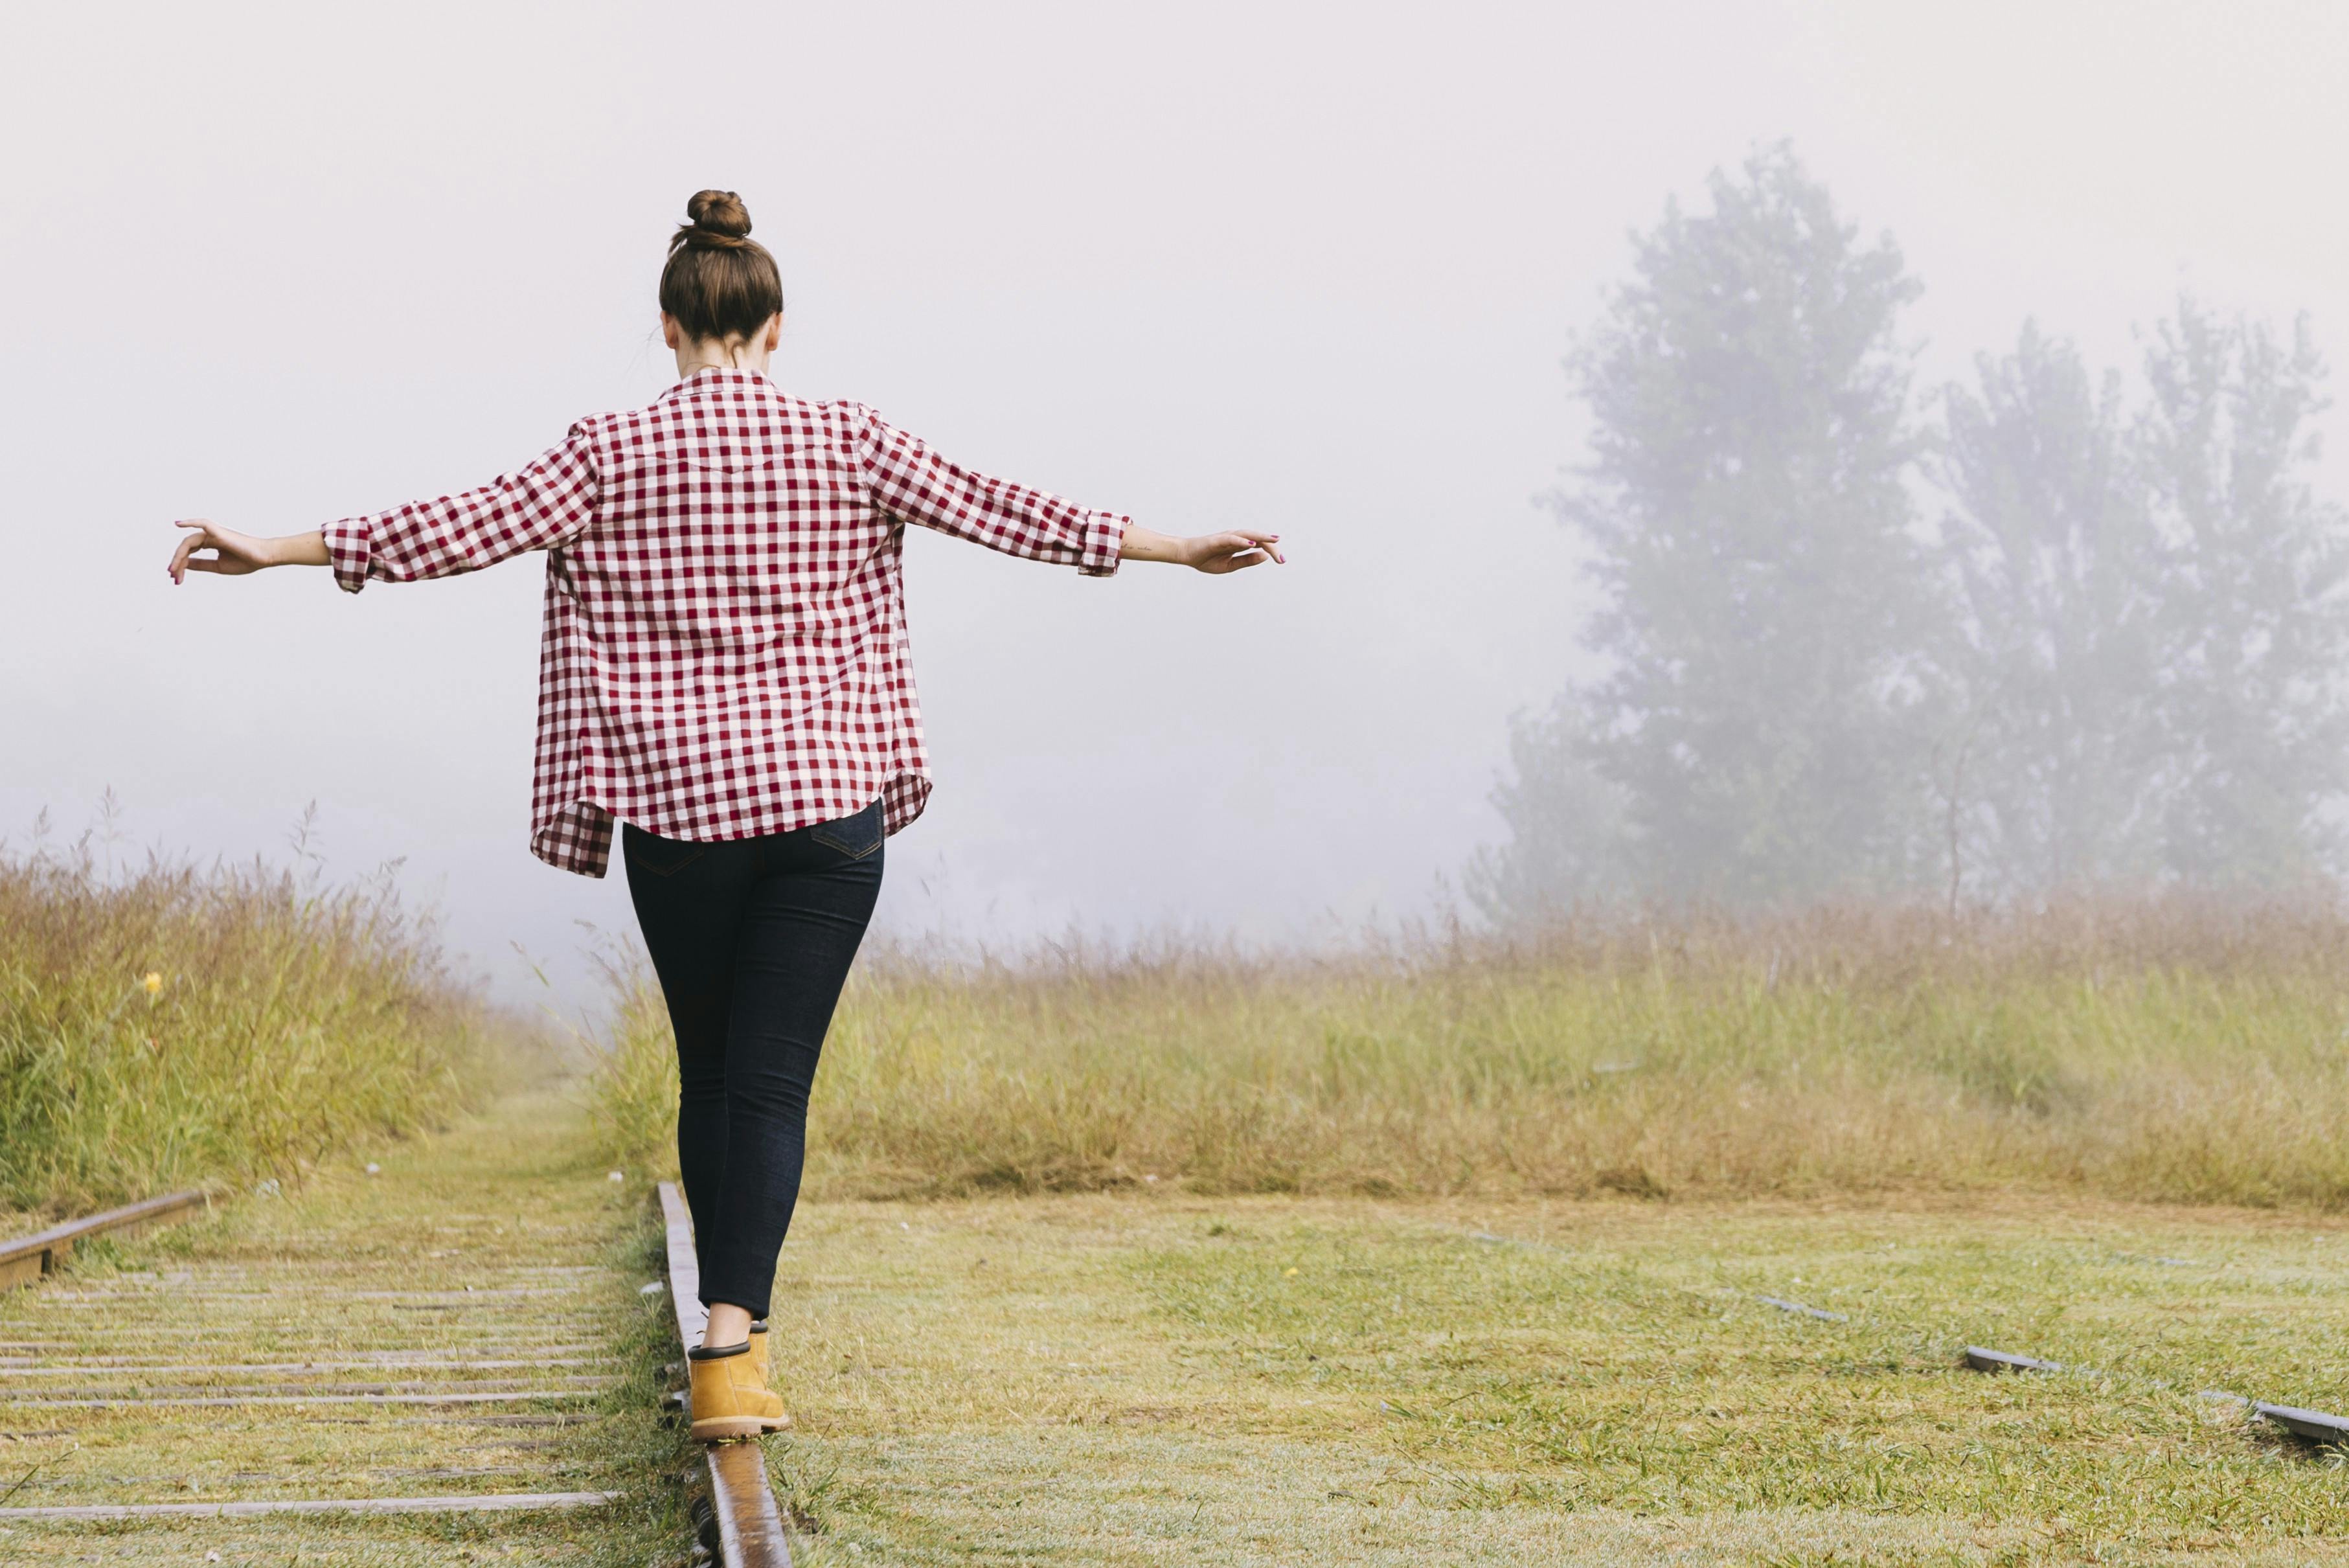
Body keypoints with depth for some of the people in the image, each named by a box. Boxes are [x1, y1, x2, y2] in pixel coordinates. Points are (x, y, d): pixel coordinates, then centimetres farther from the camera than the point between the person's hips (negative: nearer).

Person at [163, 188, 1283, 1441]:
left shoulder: (614, 455, -1)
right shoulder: (845, 446, 2)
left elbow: (469, 528, -5)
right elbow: (998, 512, 3)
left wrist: (278, 551, 0)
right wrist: (1174, 549, 10)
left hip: (676, 807, 0)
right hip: (825, 799, 0)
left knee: (709, 1075, 16)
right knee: (772, 1081, -3)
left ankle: (729, 1329, 22)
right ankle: (732, 1343, -19)